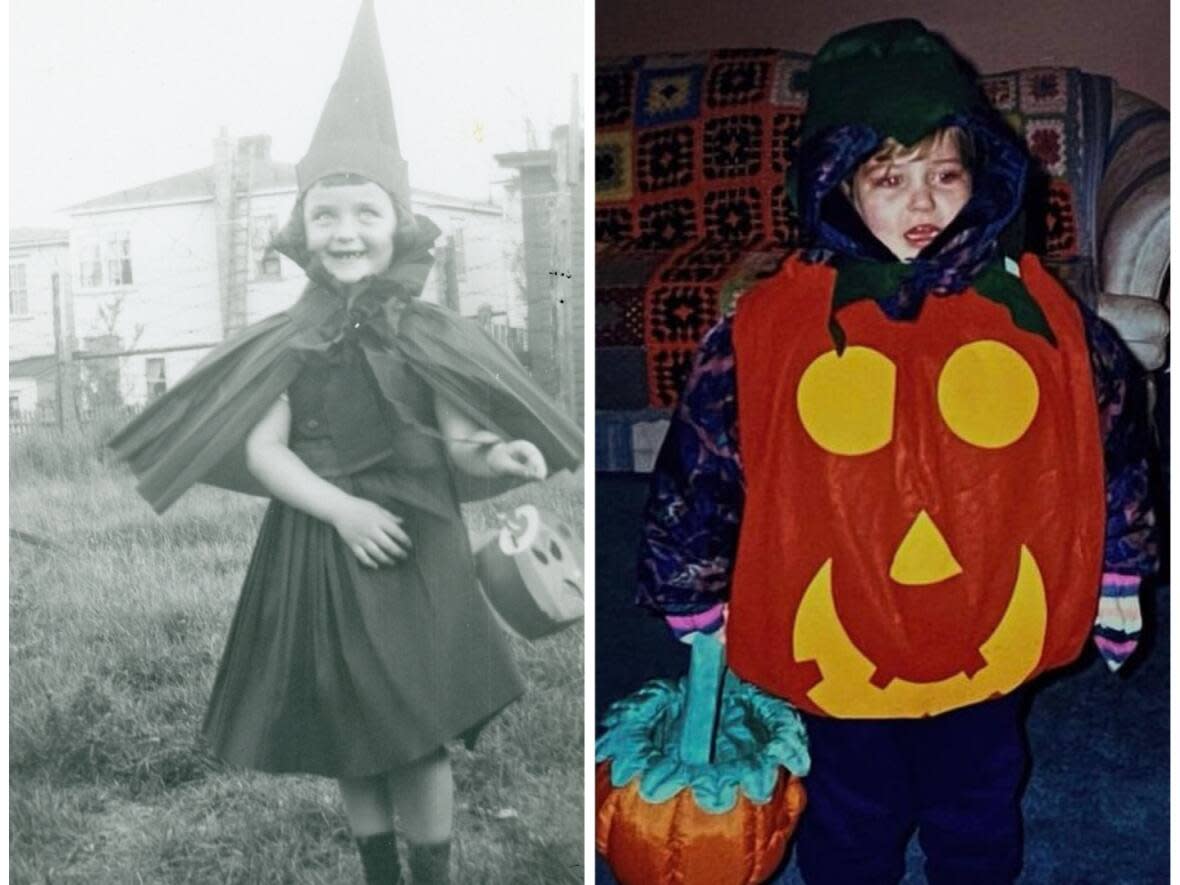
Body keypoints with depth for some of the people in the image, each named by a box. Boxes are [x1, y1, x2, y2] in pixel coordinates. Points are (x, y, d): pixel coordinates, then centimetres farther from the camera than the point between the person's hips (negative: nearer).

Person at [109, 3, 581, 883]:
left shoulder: (430, 337, -3)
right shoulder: (288, 344, -1)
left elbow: (454, 436, -2)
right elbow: (262, 451, -5)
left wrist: (492, 455, -26)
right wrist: (340, 507, -20)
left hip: (415, 549, -2)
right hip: (319, 551, 2)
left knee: (420, 733, -1)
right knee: (347, 733, 12)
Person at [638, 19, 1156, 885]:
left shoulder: (1041, 315, -12)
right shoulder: (770, 326, -18)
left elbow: (1111, 452, 2)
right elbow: (698, 470, -8)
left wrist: (1119, 581, 10)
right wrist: (695, 604, 0)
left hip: (992, 643, 2)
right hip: (837, 648, -1)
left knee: (980, 814, 27)